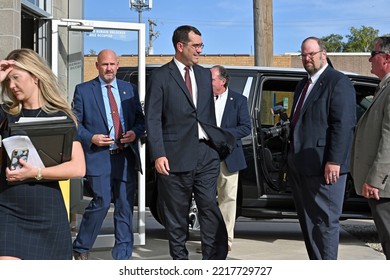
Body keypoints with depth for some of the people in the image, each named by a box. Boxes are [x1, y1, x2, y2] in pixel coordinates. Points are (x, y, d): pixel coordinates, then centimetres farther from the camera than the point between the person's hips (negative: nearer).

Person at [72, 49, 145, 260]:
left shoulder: (130, 89, 14)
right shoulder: (83, 90, 4)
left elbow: (140, 118, 15)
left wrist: (135, 132, -6)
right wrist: (91, 138, -13)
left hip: (126, 156, 4)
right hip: (98, 156, -3)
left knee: (125, 207, 5)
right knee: (102, 202, -10)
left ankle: (122, 256, 15)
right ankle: (81, 248, 12)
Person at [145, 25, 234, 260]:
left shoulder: (205, 74, 15)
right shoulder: (161, 77, -1)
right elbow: (153, 119, -6)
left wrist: (218, 141, 12)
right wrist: (158, 155, -13)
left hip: (206, 153, 4)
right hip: (176, 156, -4)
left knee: (210, 207, -3)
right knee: (176, 214, 6)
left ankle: (215, 259, 1)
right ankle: (180, 260, 18)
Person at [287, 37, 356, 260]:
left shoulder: (338, 82, -8)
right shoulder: (303, 84, 20)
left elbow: (343, 125, -16)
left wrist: (334, 161, -22)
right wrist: (293, 157, 16)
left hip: (324, 166, -9)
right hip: (300, 166, 9)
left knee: (325, 221, -3)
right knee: (308, 221, 13)